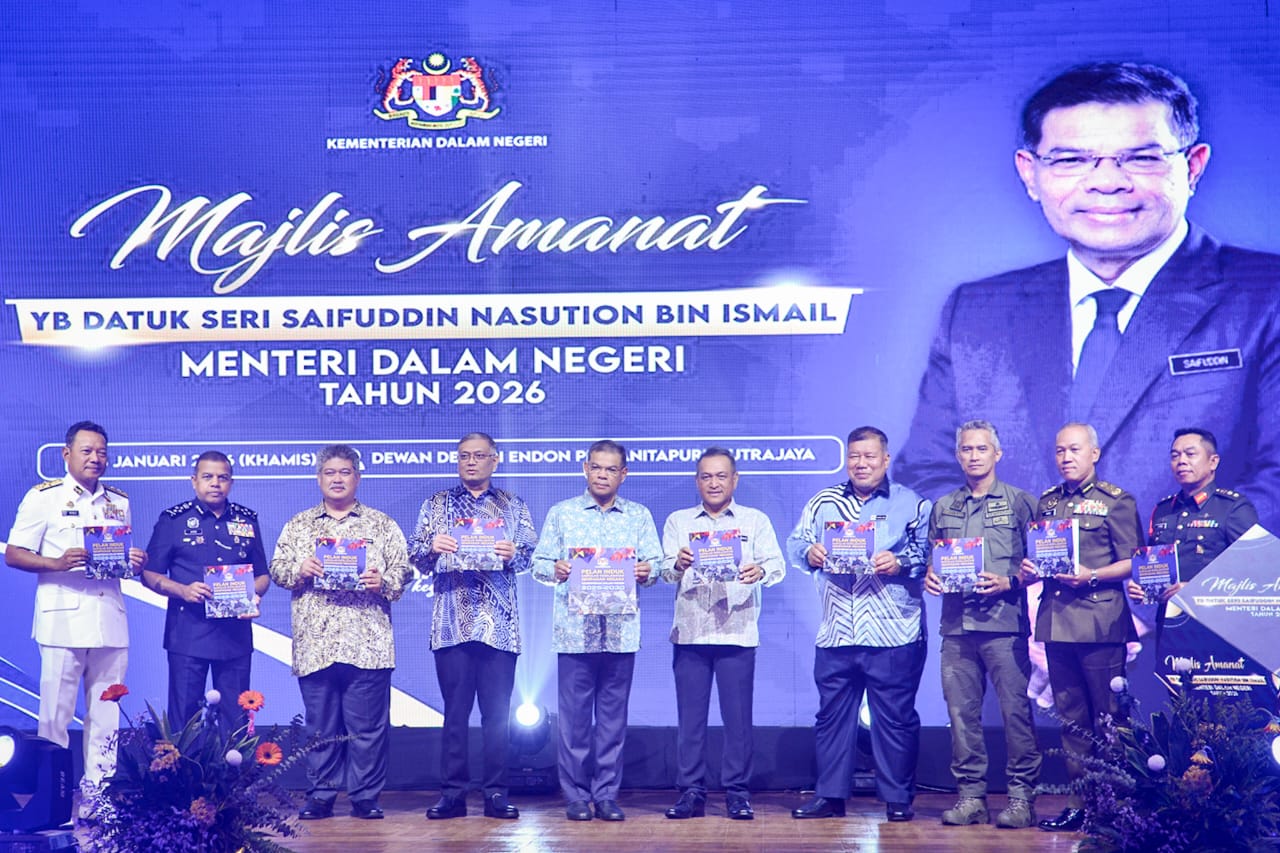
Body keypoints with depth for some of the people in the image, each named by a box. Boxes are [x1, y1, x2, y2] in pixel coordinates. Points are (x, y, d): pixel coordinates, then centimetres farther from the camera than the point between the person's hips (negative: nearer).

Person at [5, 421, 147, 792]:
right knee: (56, 713, -3)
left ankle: (100, 789, 13)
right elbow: (13, 554, -2)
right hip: (63, 622, -4)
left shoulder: (119, 501, 16)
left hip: (110, 621, 4)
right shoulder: (44, 497, 1)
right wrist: (58, 563, -18)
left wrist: (135, 563, -1)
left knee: (106, 716, 6)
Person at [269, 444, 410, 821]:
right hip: (314, 644, 1)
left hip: (367, 644, -1)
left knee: (368, 724, -2)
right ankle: (320, 795, 12)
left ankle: (366, 795, 6)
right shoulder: (298, 525, 16)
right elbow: (276, 567, 12)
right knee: (319, 724, 4)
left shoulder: (381, 525, 11)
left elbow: (403, 570, 8)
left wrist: (383, 581, -12)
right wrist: (299, 570, -7)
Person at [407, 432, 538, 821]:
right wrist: (432, 547, -12)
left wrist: (513, 553, -14)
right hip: (452, 622, 0)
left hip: (500, 623, 0)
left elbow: (532, 555, 7)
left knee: (498, 711, 1)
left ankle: (496, 793, 6)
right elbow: (415, 556, 9)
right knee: (455, 709, 0)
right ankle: (452, 792, 5)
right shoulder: (436, 504, 15)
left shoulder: (513, 507, 13)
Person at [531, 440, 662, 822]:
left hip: (621, 631, 1)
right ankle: (576, 796, 8)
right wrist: (555, 571, -16)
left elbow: (654, 564, 6)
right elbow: (539, 564, 5)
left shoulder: (639, 516, 11)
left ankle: (607, 794, 11)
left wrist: (647, 572, -16)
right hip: (574, 630, -1)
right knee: (574, 715, 0)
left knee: (614, 715, 4)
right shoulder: (562, 513, 9)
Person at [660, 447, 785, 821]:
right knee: (690, 714, 2)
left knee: (738, 715, -1)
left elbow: (777, 564, -1)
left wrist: (760, 571, -23)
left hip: (737, 632, -1)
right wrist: (678, 565, -21)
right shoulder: (678, 521, 12)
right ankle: (690, 792, 8)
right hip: (690, 632, 1)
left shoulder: (755, 521, 10)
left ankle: (737, 792, 7)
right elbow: (665, 571, 2)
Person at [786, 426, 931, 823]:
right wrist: (810, 552, -13)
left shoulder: (912, 504, 7)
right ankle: (830, 795, 14)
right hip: (836, 632, 3)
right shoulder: (823, 502, 15)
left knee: (895, 716, 1)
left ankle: (898, 798, 10)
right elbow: (795, 543, 8)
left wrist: (900, 563, -21)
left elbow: (928, 552, -4)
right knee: (832, 713, 6)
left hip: (893, 634, -3)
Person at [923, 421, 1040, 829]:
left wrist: (1008, 582, -13)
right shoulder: (943, 507, 17)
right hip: (956, 626, 4)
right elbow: (930, 559, 21)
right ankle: (970, 794, 9)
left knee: (1015, 709, -5)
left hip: (1005, 623, -4)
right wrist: (930, 577, 0)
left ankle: (1021, 796, 1)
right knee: (961, 711, 3)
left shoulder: (1019, 502, 6)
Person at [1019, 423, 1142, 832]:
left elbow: (1132, 564, -4)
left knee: (1108, 717, -3)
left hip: (1100, 624, -5)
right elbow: (1033, 555, 23)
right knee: (1071, 718, 8)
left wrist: (1091, 577, -17)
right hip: (1055, 621, 6)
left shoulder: (1116, 501, 1)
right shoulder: (1046, 502, 17)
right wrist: (1029, 569, 2)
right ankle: (1078, 802, 12)